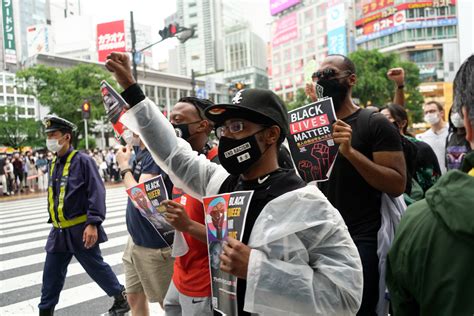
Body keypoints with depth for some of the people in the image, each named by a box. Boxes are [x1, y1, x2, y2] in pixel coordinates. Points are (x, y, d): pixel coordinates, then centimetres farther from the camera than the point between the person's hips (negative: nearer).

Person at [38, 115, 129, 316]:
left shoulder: (82, 160, -13)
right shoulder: (53, 164, 11)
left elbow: (96, 193, -19)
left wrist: (92, 223, -25)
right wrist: (54, 221, 21)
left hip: (81, 230, -7)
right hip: (59, 231, 7)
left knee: (96, 268, 8)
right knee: (51, 276, 10)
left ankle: (122, 299, 27)